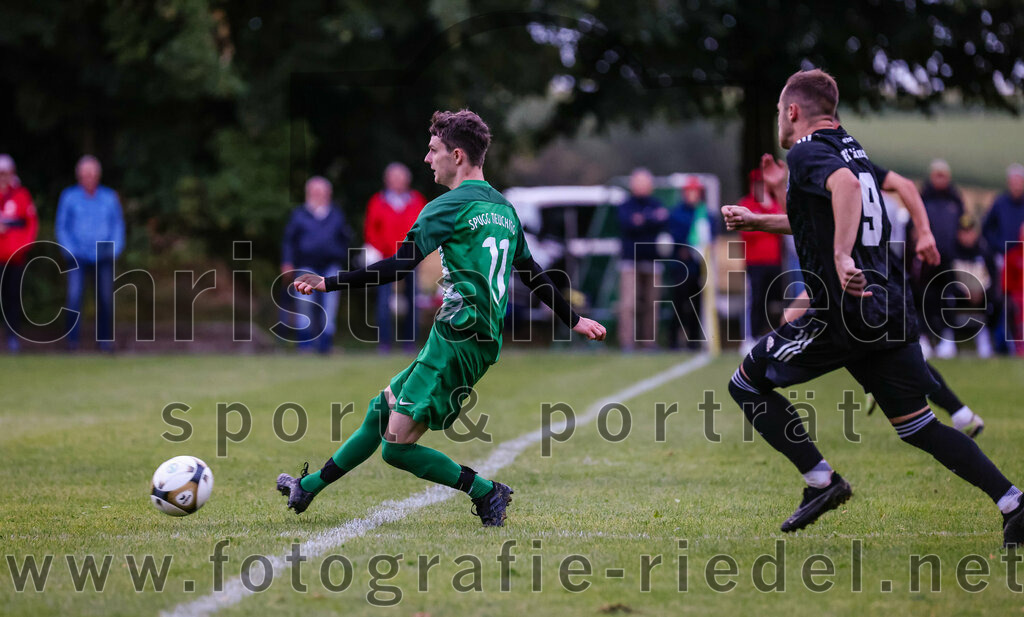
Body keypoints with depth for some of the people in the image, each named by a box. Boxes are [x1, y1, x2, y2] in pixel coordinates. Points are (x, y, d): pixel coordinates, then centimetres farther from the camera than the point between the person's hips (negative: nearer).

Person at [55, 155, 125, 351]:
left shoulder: (109, 197, 7)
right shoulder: (69, 196, 4)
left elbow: (118, 225, 13)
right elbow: (62, 227, 8)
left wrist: (115, 249, 1)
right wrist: (71, 250, -3)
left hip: (103, 257, 1)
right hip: (79, 258, -1)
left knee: (106, 298, -2)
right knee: (74, 295, -16)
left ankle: (105, 341, 7)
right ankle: (72, 339, -12)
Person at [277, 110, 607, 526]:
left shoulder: (450, 207, -8)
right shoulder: (504, 210, 18)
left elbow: (399, 266, -16)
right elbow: (533, 276, 25)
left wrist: (329, 283, -15)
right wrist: (574, 321, 38)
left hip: (456, 341, -9)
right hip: (486, 342, 9)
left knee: (396, 448, -9)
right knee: (382, 408, 17)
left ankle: (486, 492, -7)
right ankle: (309, 487, 25)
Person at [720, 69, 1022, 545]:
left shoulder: (806, 153, -6)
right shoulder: (850, 148, 21)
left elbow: (845, 184, -30)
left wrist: (841, 257, -38)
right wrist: (757, 222, 39)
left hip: (843, 311, -8)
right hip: (891, 309, 8)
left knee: (746, 384, 8)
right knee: (917, 425, 10)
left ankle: (821, 481, 1)